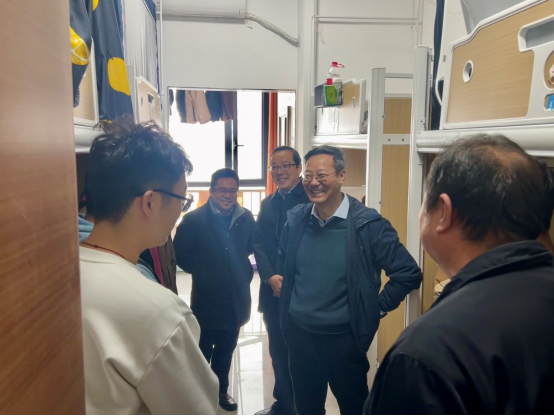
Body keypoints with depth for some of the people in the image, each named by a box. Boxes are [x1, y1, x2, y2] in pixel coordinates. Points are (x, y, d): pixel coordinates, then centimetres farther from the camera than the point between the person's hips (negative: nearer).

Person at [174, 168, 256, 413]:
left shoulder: (246, 219, -4)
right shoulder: (194, 219, -13)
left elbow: (252, 248, 12)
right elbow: (180, 255, -6)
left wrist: (246, 271, 2)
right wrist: (201, 273, -3)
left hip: (235, 299, 3)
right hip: (207, 300, -3)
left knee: (226, 350, 21)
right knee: (203, 352, 16)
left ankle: (221, 390, 42)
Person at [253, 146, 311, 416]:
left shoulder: (312, 198, -8)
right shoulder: (267, 204, 12)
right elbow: (259, 245, 7)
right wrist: (270, 277, -9)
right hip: (274, 292, 6)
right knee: (278, 352, 15)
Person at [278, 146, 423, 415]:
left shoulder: (368, 224, -15)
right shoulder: (296, 219, -1)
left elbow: (409, 273, -12)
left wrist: (376, 309, -8)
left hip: (344, 338, -4)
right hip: (299, 334, 4)